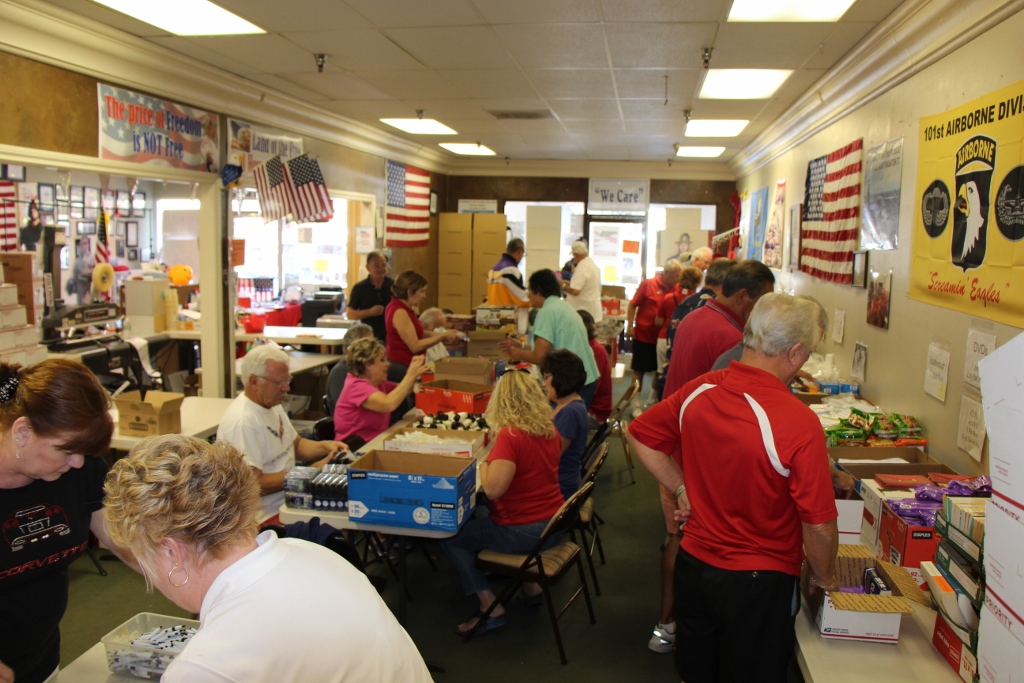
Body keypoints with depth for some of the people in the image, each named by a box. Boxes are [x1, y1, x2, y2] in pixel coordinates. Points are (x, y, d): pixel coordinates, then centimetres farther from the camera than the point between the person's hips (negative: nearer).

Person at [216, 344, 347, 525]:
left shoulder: (272, 405, 9)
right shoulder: (241, 422, -20)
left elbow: (296, 444, 21)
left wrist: (325, 447, 1)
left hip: (288, 500, 9)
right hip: (268, 516, -9)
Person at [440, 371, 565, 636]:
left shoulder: (510, 435, -22)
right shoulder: (550, 430, 2)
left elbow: (493, 489, -27)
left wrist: (483, 464, -9)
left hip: (526, 532, -8)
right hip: (554, 523, 8)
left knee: (450, 536, 4)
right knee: (483, 519, 32)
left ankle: (491, 609, 4)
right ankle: (530, 586, 29)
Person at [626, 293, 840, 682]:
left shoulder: (697, 391, -10)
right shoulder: (798, 423, -26)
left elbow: (640, 435, 6)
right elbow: (818, 525, -19)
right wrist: (824, 578, 0)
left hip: (693, 564, 5)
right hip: (757, 584, -4)